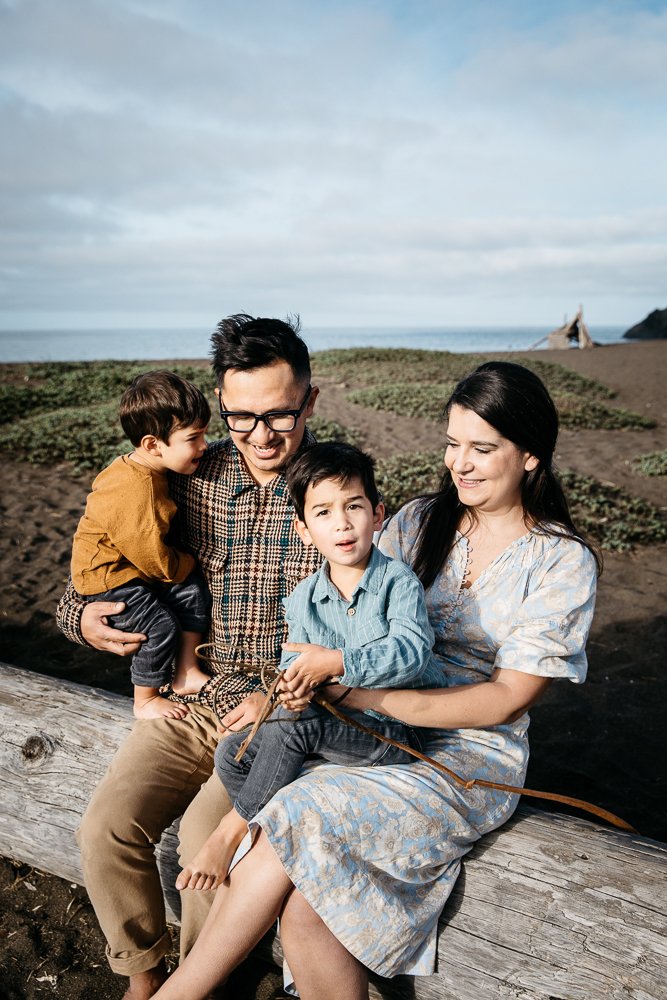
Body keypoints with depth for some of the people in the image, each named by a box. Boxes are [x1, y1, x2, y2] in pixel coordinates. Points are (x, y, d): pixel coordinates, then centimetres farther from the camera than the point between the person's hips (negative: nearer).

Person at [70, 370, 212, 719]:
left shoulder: (135, 468, -2)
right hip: (106, 578, -9)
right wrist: (188, 562, -6)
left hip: (135, 565, 9)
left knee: (194, 590, -1)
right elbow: (158, 561, -25)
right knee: (161, 625, -14)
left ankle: (186, 673, 12)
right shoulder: (135, 494, -34)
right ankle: (146, 702, 10)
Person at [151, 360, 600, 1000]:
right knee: (302, 907, -22)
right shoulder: (418, 521, 7)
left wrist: (370, 695, -21)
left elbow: (506, 699, -11)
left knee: (302, 825, -25)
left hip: (472, 755, -3)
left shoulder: (562, 562, -5)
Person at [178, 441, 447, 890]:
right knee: (233, 753, -6)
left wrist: (335, 662, -31)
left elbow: (411, 651, -27)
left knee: (294, 720, -27)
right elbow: (292, 665, 2)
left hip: (401, 733, -6)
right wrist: (291, 683, -22)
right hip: (341, 725, 6)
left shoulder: (398, 580, -12)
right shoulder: (302, 600, 4)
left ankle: (234, 827, -8)